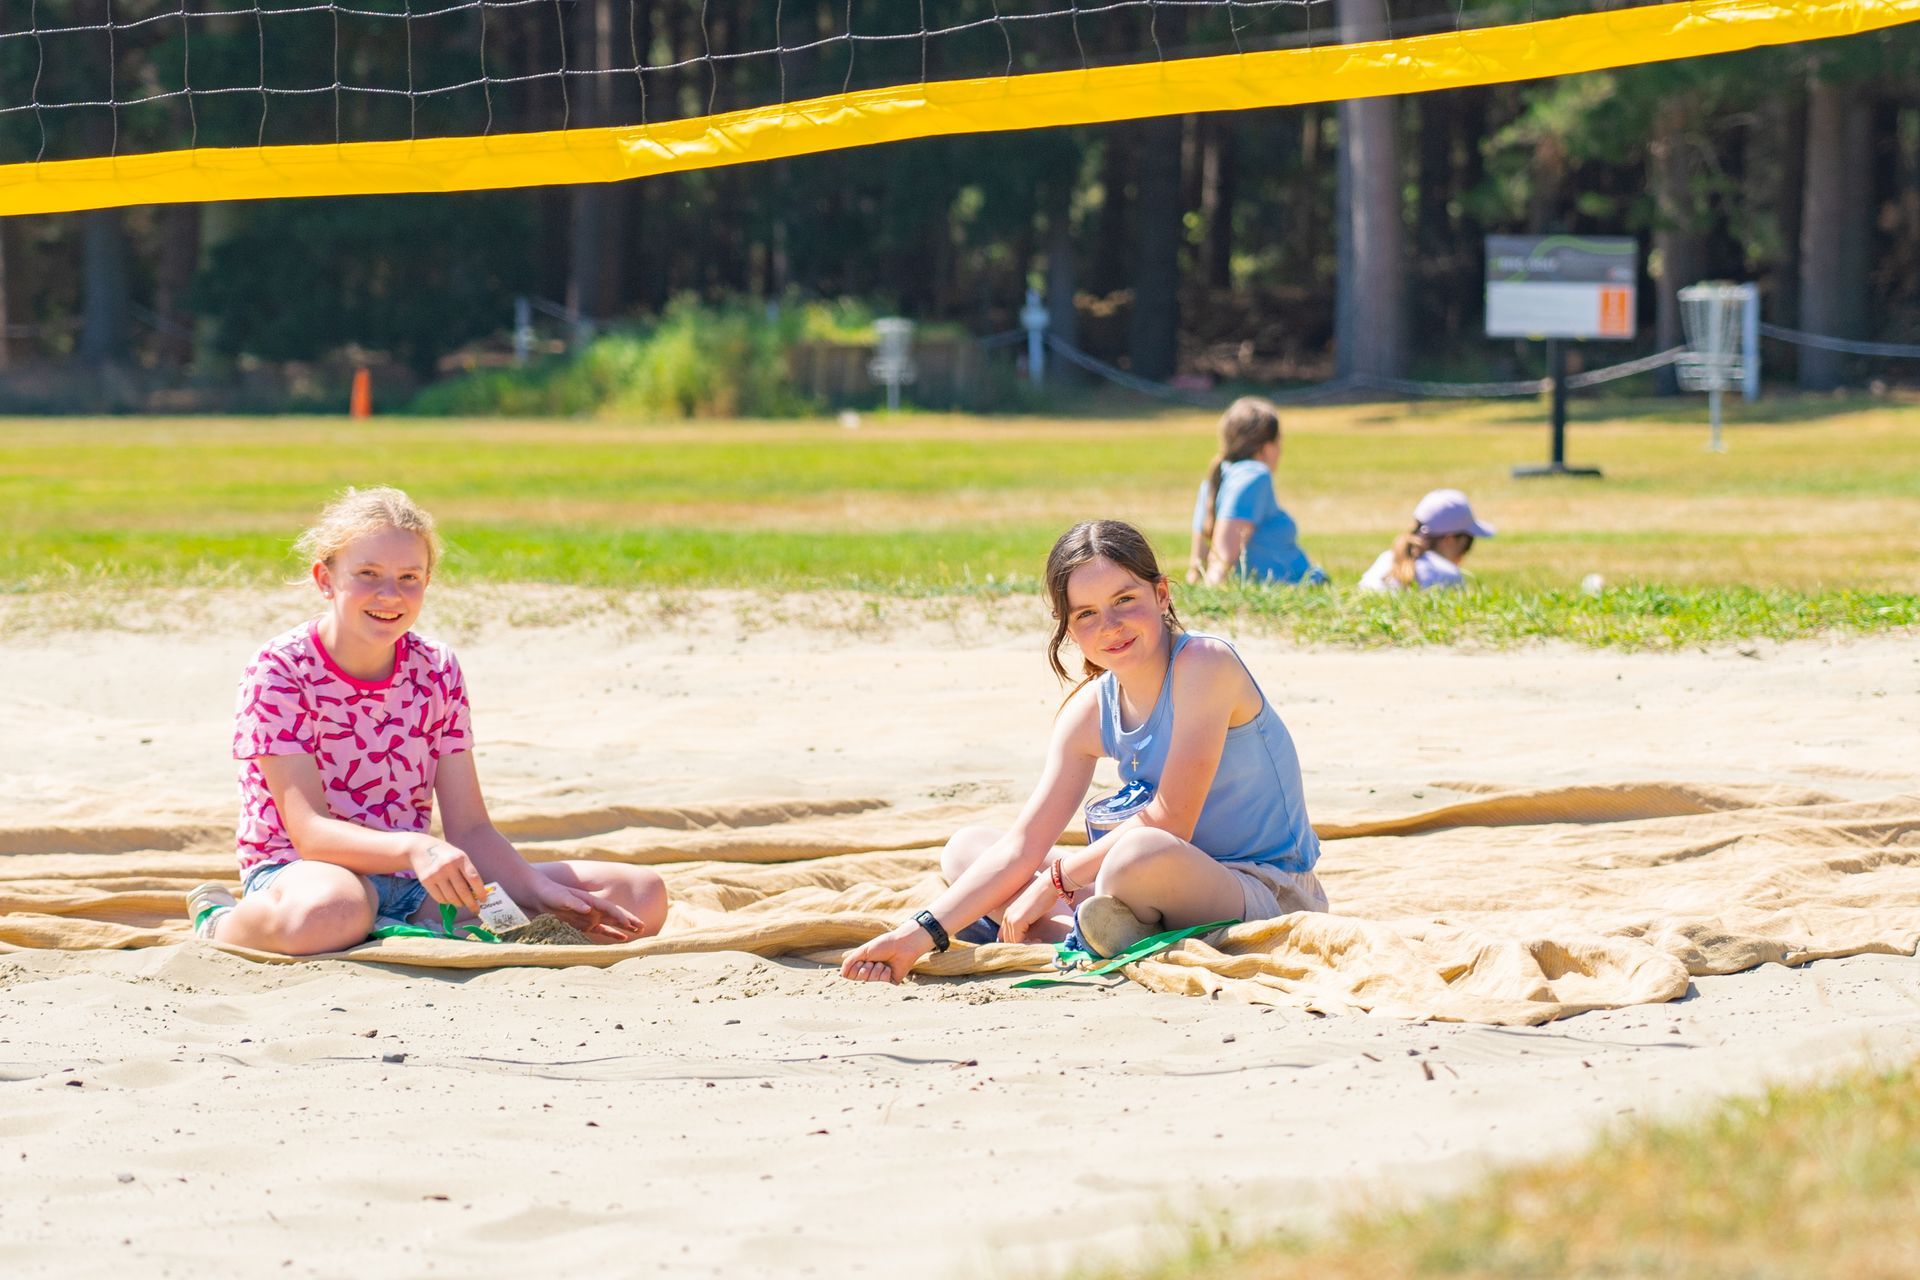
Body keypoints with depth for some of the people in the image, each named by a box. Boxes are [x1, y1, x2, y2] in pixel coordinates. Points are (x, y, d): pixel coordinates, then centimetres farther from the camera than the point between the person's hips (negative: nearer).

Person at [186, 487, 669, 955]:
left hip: (414, 884, 5)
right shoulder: (281, 670, -11)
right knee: (330, 911, -47)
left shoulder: (438, 672, 6)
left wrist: (539, 891, -16)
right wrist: (413, 847, -37)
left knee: (642, 896, -8)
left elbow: (469, 827, 4)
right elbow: (308, 830, -20)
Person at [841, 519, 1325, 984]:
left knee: (1141, 855, -41)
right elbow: (1022, 847, 0)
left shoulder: (1203, 664, -17)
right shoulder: (1089, 713, 3)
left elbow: (1170, 822, -20)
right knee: (966, 849, 6)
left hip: (1273, 895, -8)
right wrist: (921, 934, -10)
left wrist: (1055, 880, -11)